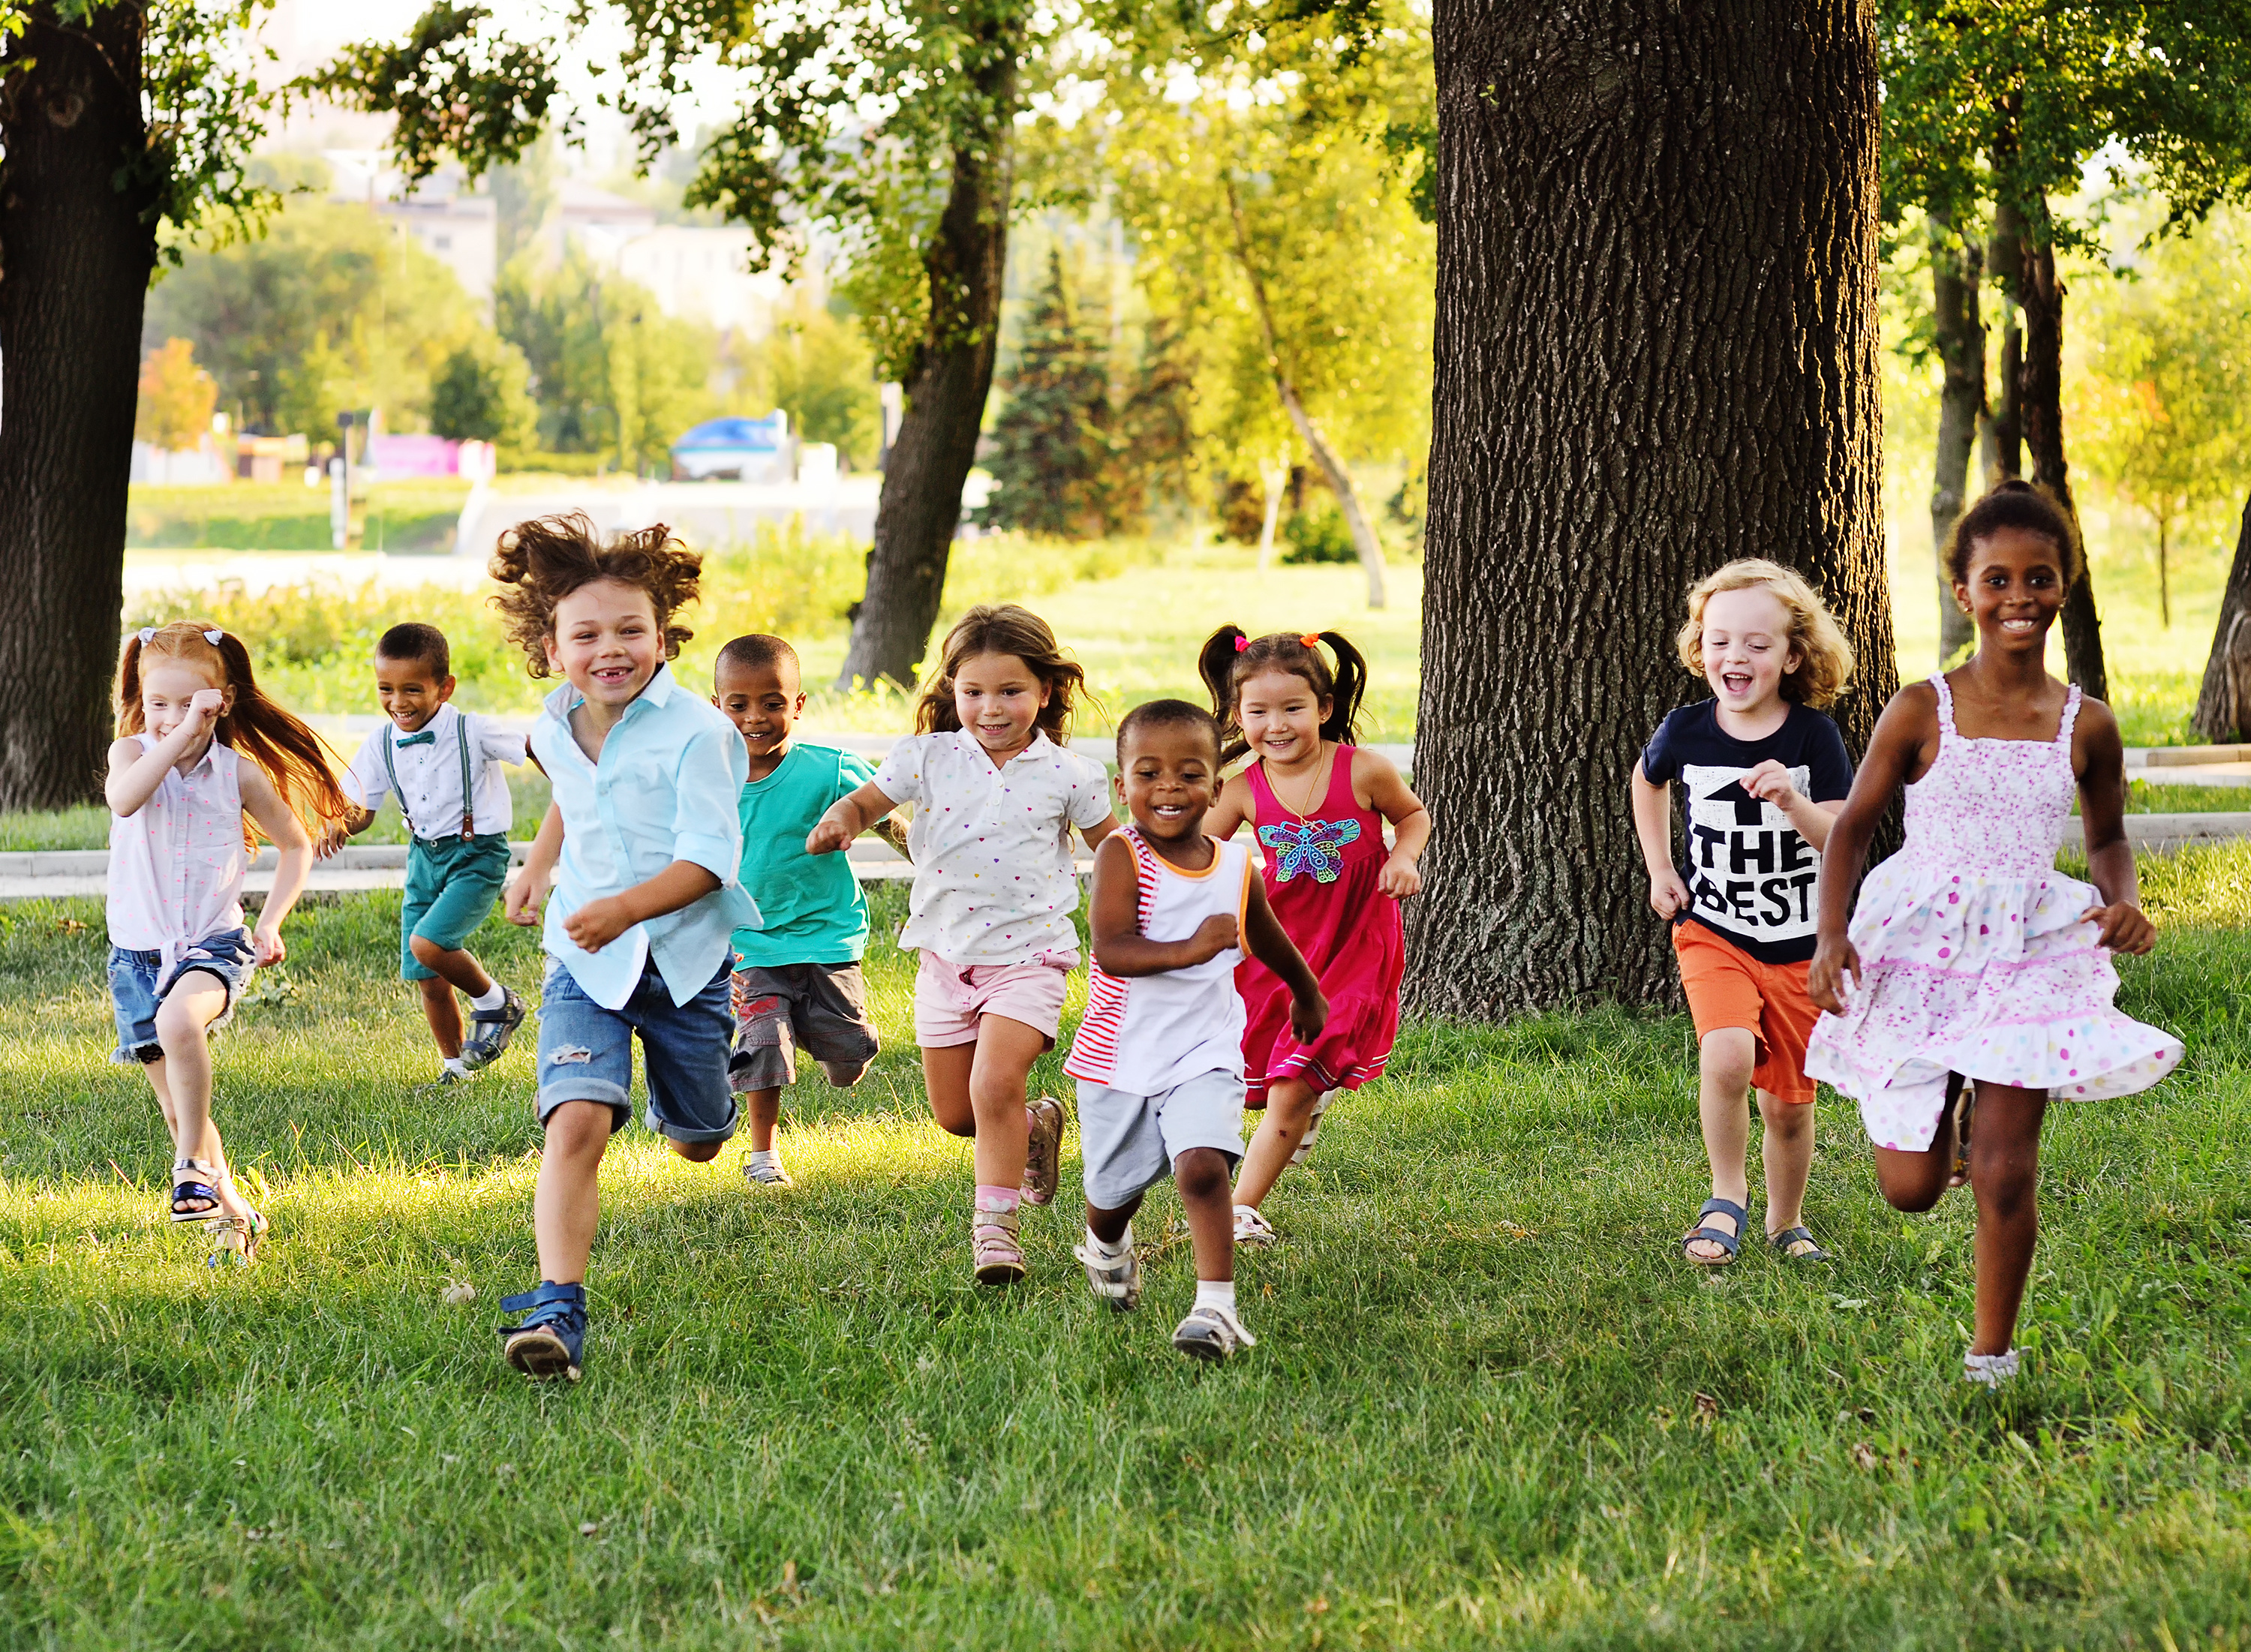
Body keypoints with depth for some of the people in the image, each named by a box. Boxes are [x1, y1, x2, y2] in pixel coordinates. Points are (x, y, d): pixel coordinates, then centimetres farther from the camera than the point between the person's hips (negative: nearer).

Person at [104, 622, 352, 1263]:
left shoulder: (240, 772, -2)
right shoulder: (134, 752, -4)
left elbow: (295, 846, 11)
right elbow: (123, 800, -29)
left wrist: (271, 922, 0)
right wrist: (180, 735, -32)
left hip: (214, 945, -2)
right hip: (138, 949, 2)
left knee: (180, 1020, -36)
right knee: (179, 1107, 6)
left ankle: (193, 1165, -22)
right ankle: (231, 1213, 24)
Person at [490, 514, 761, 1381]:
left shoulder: (694, 732, -18)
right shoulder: (555, 730, 1)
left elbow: (709, 857, -23)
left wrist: (628, 907, -36)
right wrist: (537, 867, 23)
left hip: (684, 955, -2)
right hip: (586, 962, 2)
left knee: (697, 1144, 18)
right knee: (576, 1120, -22)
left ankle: (680, 1092, 57)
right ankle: (558, 1308, -29)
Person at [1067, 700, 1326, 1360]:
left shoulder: (1236, 867, 0)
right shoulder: (1122, 854, -12)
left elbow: (1268, 941, 22)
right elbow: (1111, 950, -25)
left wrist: (1307, 996, 39)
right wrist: (1192, 949, -39)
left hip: (1203, 1056, 1)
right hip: (1120, 1057, -1)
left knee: (1202, 1167, -22)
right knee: (1113, 1190, 16)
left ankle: (1217, 1306, -21)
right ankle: (1107, 1249, 51)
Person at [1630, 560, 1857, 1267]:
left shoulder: (1813, 735, -10)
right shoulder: (1685, 732, -6)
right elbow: (1647, 780, 18)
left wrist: (1791, 801, -32)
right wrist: (1660, 869, 12)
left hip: (1800, 947, 0)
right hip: (1713, 934, 0)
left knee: (1789, 1103, 9)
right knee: (1728, 1056, -27)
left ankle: (1786, 1222, 34)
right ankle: (1726, 1198, -6)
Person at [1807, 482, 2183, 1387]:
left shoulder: (2085, 727, 0)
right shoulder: (1922, 712, -6)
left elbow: (2108, 837, 16)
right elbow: (1853, 825, 1)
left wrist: (2124, 903, -5)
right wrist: (1833, 933, -13)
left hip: (2028, 950, 1)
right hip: (1918, 943, 0)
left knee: (2005, 1173, -6)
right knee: (1910, 1187, 3)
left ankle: (1992, 1357, 15)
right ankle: (1946, 1106, 40)